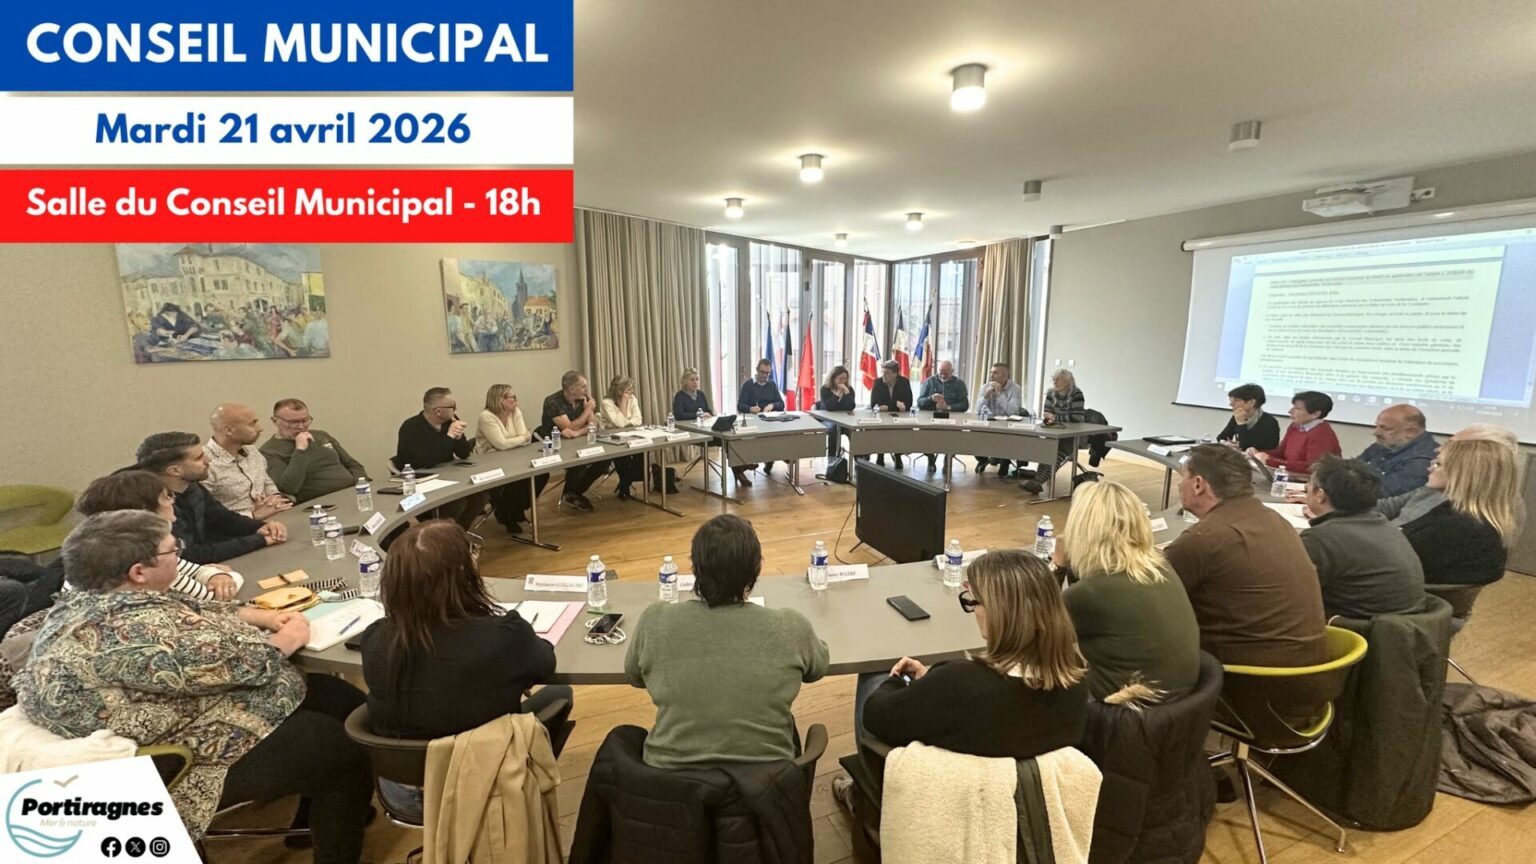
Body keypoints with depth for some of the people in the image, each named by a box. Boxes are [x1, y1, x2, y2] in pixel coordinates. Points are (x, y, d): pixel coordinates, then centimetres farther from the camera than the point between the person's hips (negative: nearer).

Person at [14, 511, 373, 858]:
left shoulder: (90, 599, 3)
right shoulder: (127, 631, -31)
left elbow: (193, 610, 15)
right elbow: (232, 662, -27)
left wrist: (262, 616, 3)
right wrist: (286, 640, -9)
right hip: (185, 760, -10)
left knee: (343, 698, 9)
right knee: (342, 749, -7)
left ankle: (313, 813, 27)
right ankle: (337, 853, 14)